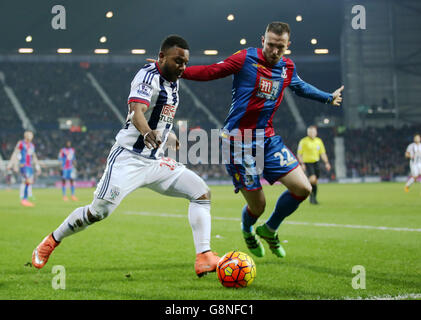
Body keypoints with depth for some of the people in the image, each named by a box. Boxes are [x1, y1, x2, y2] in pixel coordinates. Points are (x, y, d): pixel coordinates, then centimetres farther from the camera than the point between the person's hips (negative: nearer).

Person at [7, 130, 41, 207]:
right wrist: (11, 164, -7)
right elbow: (15, 154, -5)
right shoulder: (21, 143, -4)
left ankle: (23, 199, 11)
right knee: (29, 181, -17)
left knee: (24, 182, 8)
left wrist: (37, 167, 25)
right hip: (23, 165, -7)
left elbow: (34, 157, 25)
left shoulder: (32, 145, 17)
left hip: (30, 166, 7)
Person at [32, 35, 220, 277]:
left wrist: (170, 137, 39)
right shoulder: (148, 76, -16)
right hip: (129, 159, -8)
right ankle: (51, 242, 15)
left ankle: (204, 257, -9)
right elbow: (136, 111, -35)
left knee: (202, 192, -5)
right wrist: (147, 133, -54)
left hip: (155, 161, 8)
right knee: (98, 212, -9)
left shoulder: (174, 81, 11)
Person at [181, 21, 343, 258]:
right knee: (257, 206, -2)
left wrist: (329, 97, 37)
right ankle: (248, 232, 36)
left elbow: (300, 86, 28)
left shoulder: (287, 67, 6)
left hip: (268, 139, 6)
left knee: (303, 188, -4)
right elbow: (210, 72, -10)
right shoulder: (246, 59, -11)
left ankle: (270, 230, 22)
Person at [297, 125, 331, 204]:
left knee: (315, 181, 6)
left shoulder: (319, 141, 7)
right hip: (307, 163, -5)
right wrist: (302, 164, -15)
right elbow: (299, 154, -5)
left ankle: (313, 199, 18)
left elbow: (322, 153, 11)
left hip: (316, 163, 5)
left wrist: (326, 163, 1)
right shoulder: (303, 141, -7)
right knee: (312, 179, -22)